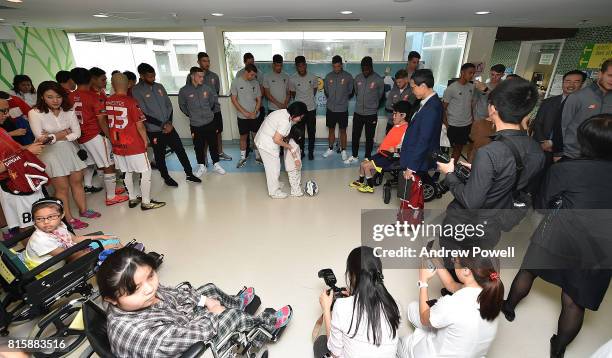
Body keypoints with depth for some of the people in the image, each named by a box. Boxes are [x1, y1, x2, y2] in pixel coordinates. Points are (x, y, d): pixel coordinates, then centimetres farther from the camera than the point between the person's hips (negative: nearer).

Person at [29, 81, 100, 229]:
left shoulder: (68, 110, -3)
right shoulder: (35, 113, -13)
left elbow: (77, 133, -5)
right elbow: (41, 138, -16)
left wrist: (55, 136, -13)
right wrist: (65, 133, -11)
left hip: (69, 150, 4)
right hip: (50, 153, -4)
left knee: (77, 181, 11)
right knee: (62, 188, 2)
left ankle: (83, 210, 28)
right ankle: (69, 219, 14)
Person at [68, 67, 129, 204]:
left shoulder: (69, 97, 4)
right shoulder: (94, 96, -12)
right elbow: (101, 120, -14)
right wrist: (110, 136, -5)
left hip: (81, 136, 7)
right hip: (95, 136, -7)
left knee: (89, 162, 27)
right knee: (109, 166, -1)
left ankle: (88, 186, 43)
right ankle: (111, 197, 2)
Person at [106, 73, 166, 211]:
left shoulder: (107, 102, 1)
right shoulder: (131, 102, -15)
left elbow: (107, 123, 9)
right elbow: (139, 125, -14)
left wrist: (113, 139, 20)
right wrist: (145, 141, -1)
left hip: (117, 145, 6)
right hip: (134, 145, -6)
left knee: (127, 173, 17)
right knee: (146, 172, 4)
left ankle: (132, 199, 29)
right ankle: (146, 202, 8)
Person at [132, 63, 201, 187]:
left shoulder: (159, 86, 7)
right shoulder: (136, 91, -9)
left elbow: (169, 105, 8)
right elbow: (143, 114, -13)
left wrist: (169, 122, -5)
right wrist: (162, 124, -14)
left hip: (169, 127, 4)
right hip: (154, 130, -4)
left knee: (180, 150, 6)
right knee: (160, 155, 8)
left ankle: (189, 174, 19)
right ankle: (166, 177, 26)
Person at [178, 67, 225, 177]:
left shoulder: (207, 88, -5)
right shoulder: (184, 91, -9)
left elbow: (214, 98, 15)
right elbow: (182, 106, 7)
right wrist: (191, 115, 11)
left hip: (210, 122, 1)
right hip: (196, 125, -1)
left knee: (213, 144, 10)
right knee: (198, 147, 10)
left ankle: (216, 165, 27)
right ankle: (201, 167, 27)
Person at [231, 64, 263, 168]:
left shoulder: (255, 83, 1)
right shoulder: (236, 82, -7)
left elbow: (259, 99, 5)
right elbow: (234, 100, -7)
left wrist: (255, 112, -10)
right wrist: (245, 113, -13)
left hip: (255, 116, 2)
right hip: (242, 116, -2)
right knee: (243, 136, 8)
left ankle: (258, 156, 22)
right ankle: (243, 158, 20)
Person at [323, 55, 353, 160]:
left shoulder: (348, 76, -6)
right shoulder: (328, 76, 1)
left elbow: (351, 92, 3)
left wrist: (343, 100, 7)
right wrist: (332, 100, 13)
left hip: (343, 109, -2)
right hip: (330, 108, 2)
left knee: (342, 130, 6)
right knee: (331, 129, 12)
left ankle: (343, 151, 18)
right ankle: (330, 149, 26)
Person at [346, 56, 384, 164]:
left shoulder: (378, 80, -9)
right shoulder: (357, 78, 1)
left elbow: (380, 95, 4)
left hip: (371, 114, -3)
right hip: (358, 112, 3)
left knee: (369, 137, 8)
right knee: (355, 136, 10)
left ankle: (367, 158, 22)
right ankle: (354, 156, 26)